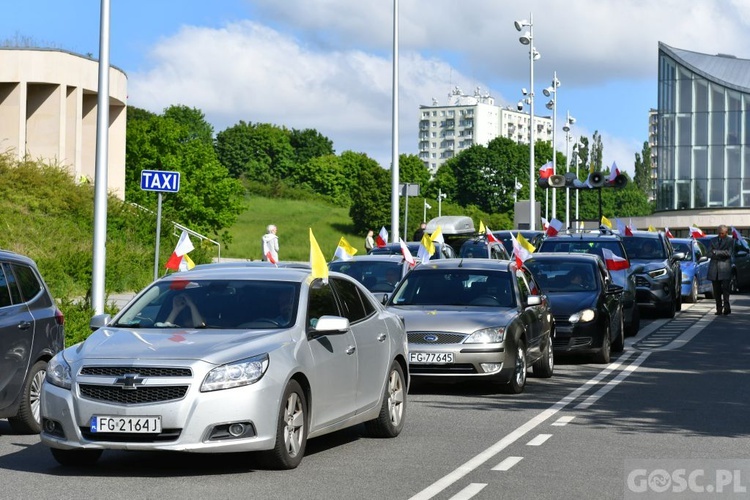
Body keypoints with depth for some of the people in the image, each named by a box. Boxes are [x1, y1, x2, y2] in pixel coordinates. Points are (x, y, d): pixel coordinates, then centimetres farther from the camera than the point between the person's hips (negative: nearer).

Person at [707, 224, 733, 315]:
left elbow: (728, 253, -8)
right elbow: (709, 253, 6)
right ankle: (719, 309, 6)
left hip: (725, 267, -4)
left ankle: (726, 307, -11)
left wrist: (716, 252, -9)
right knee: (716, 290, 3)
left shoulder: (730, 241, 5)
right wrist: (722, 255, -8)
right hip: (714, 268, 4)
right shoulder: (713, 240, 16)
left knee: (725, 288, -12)